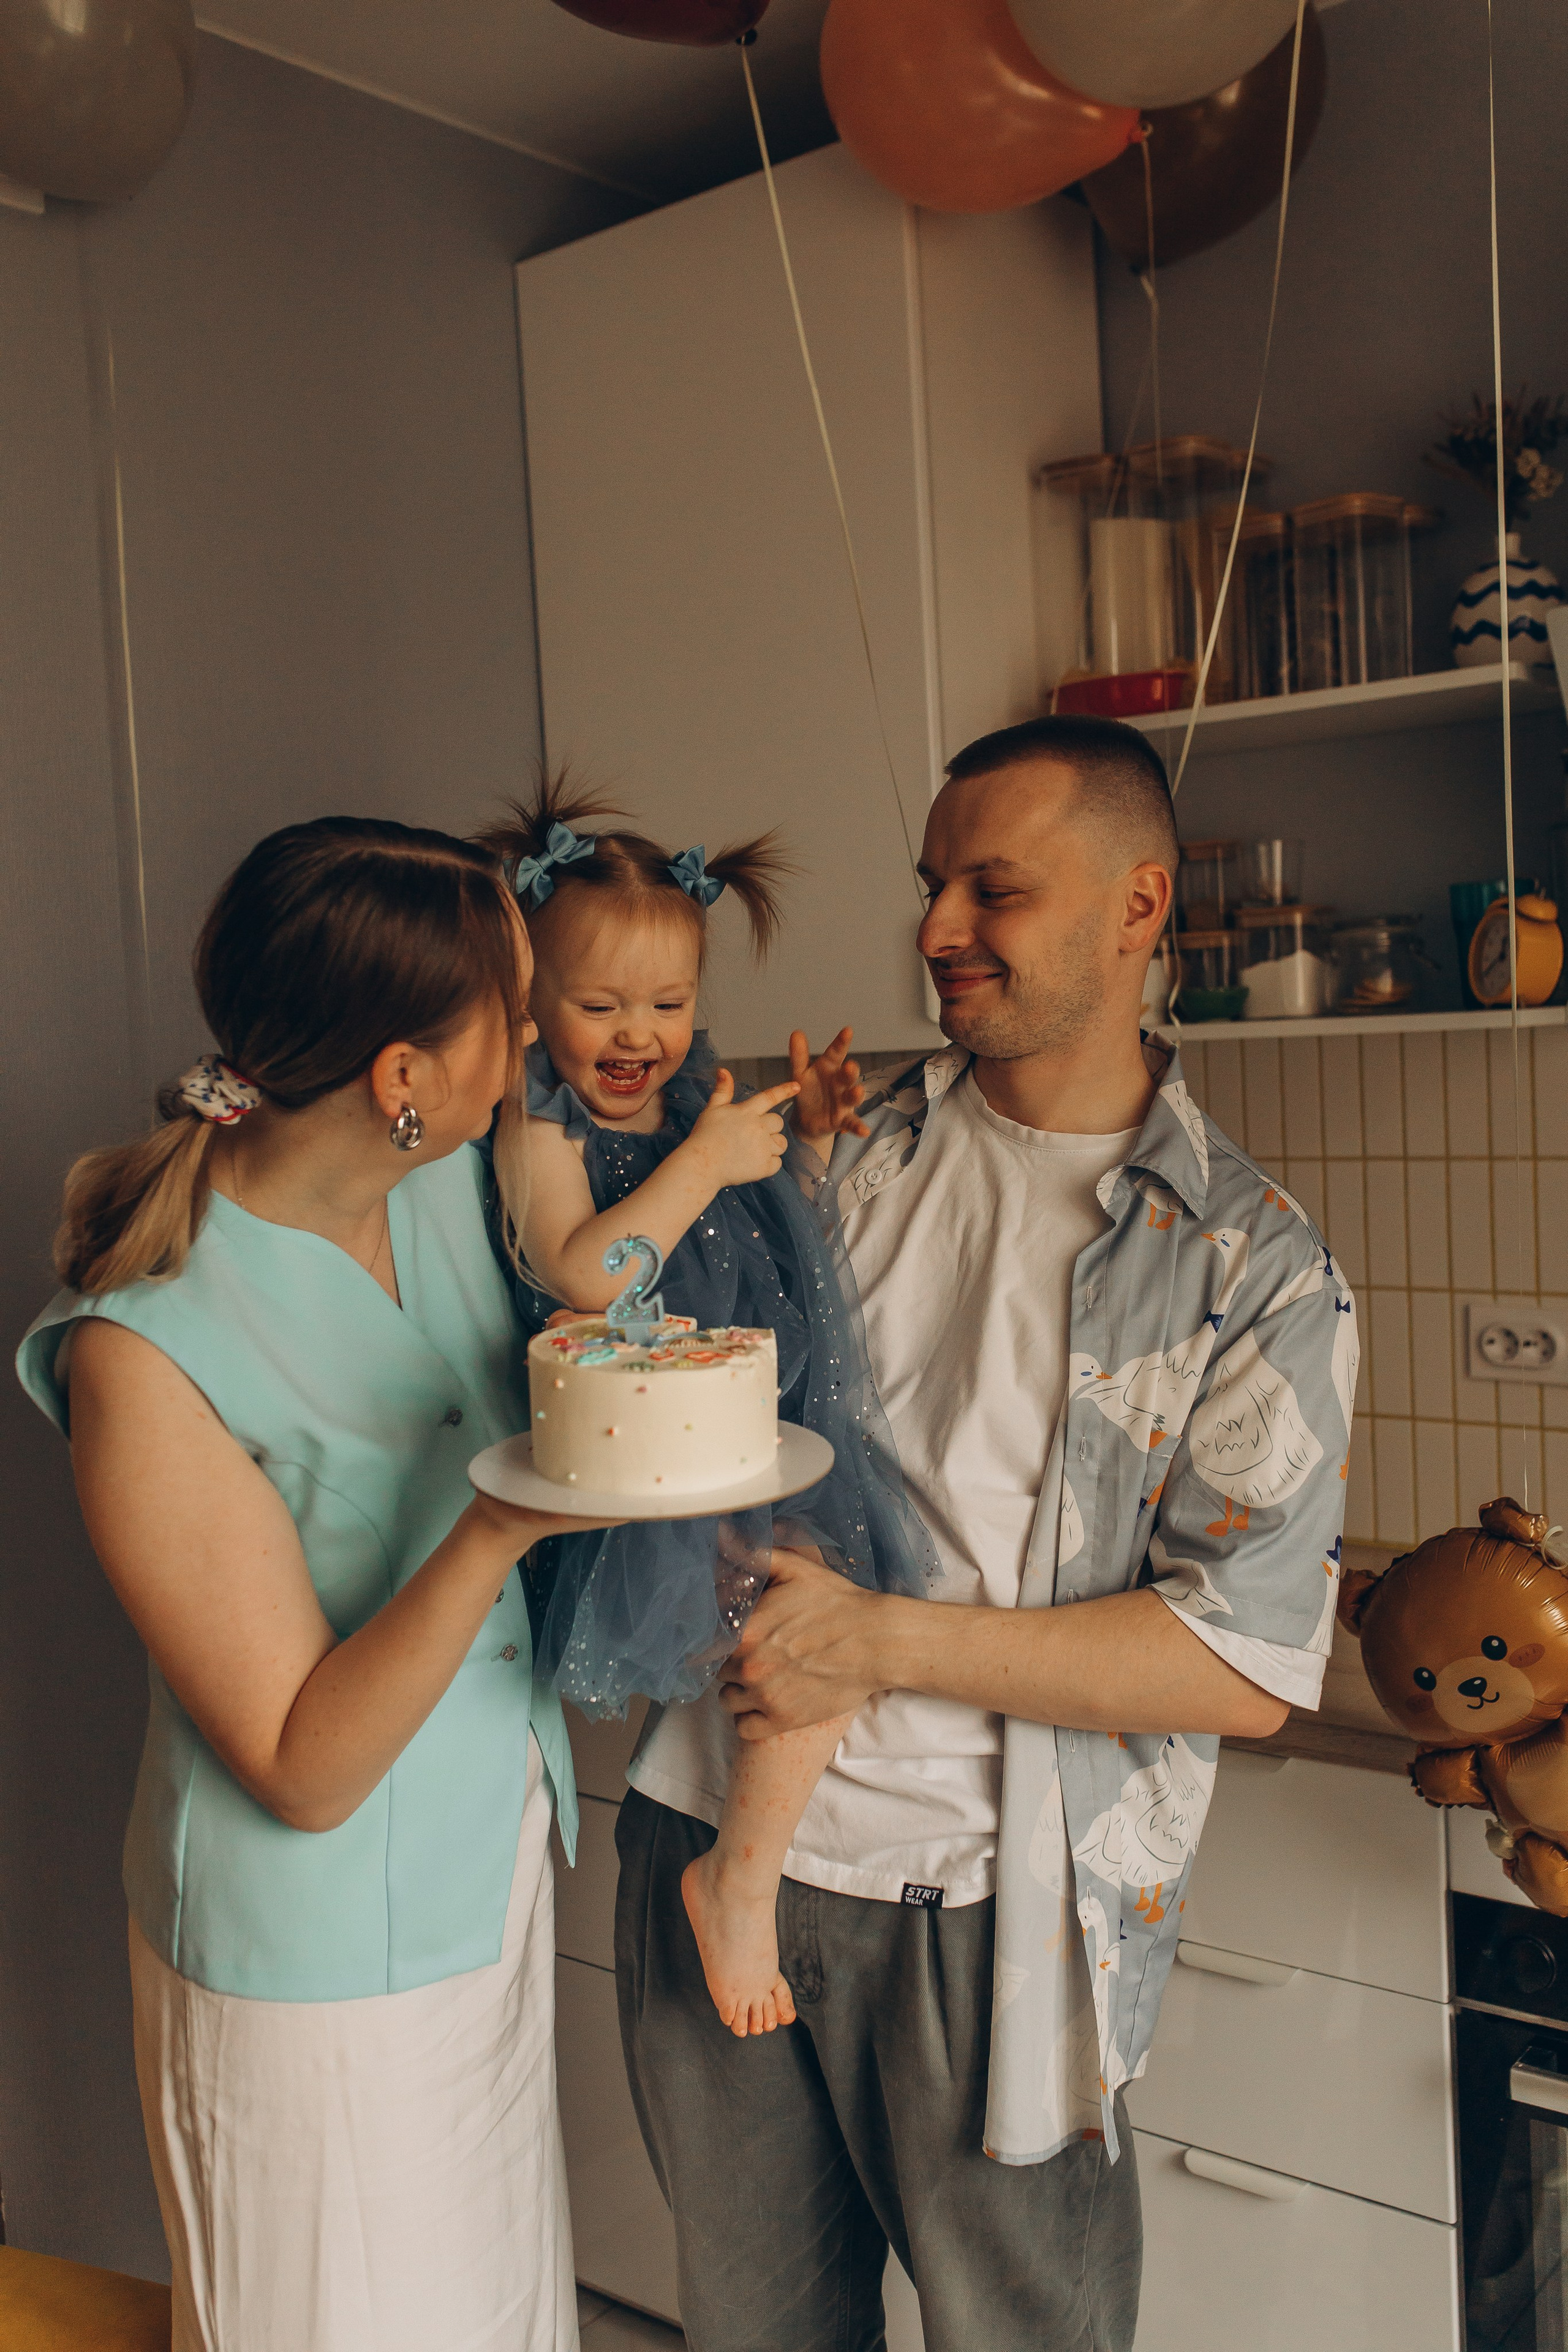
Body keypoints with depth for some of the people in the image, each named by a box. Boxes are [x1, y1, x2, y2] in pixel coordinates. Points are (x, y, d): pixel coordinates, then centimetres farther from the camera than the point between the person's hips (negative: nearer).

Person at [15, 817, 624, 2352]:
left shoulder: (456, 1180, -8)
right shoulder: (148, 1351, -27)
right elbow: (302, 1770, -23)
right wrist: (499, 1529, -37)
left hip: (495, 1870, 7)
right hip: (319, 1954, -6)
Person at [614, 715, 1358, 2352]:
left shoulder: (1254, 1264, -7)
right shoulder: (843, 1145, 3)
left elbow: (1250, 1665, -13)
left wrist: (883, 1638, -19)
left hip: (987, 1907, -3)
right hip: (716, 1844, 3)